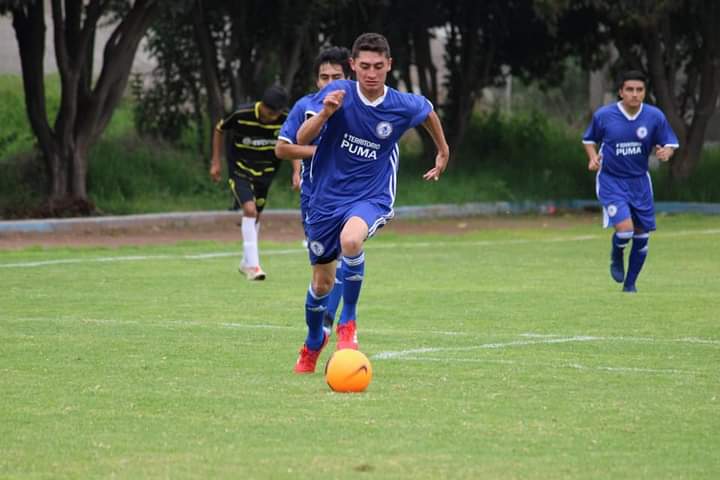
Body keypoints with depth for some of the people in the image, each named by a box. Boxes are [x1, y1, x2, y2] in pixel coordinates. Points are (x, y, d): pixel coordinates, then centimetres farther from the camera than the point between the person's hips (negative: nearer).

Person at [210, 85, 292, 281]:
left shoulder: (285, 119, -15)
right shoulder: (242, 115, -23)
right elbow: (219, 130, -4)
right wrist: (215, 162, -3)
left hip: (264, 172, 4)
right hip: (239, 171, -4)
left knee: (255, 216, 14)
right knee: (249, 210, -22)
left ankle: (246, 262, 34)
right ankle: (253, 265, -22)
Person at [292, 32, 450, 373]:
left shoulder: (404, 106, -9)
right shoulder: (338, 93, -13)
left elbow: (428, 111, 16)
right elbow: (302, 139, -18)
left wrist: (443, 151, 28)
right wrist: (325, 114, -36)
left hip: (371, 196, -1)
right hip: (327, 196, 1)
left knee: (350, 239, -36)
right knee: (322, 282, 11)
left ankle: (348, 322, -15)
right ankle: (313, 344, 42)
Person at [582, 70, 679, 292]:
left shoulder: (655, 116, -7)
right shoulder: (603, 115, -10)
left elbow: (670, 144, 2)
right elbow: (589, 139, 7)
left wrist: (665, 152, -22)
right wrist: (593, 157, -12)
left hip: (639, 181, 3)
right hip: (611, 181, -3)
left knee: (642, 235, 6)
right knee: (625, 229, -21)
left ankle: (630, 283, 26)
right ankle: (616, 256, 16)